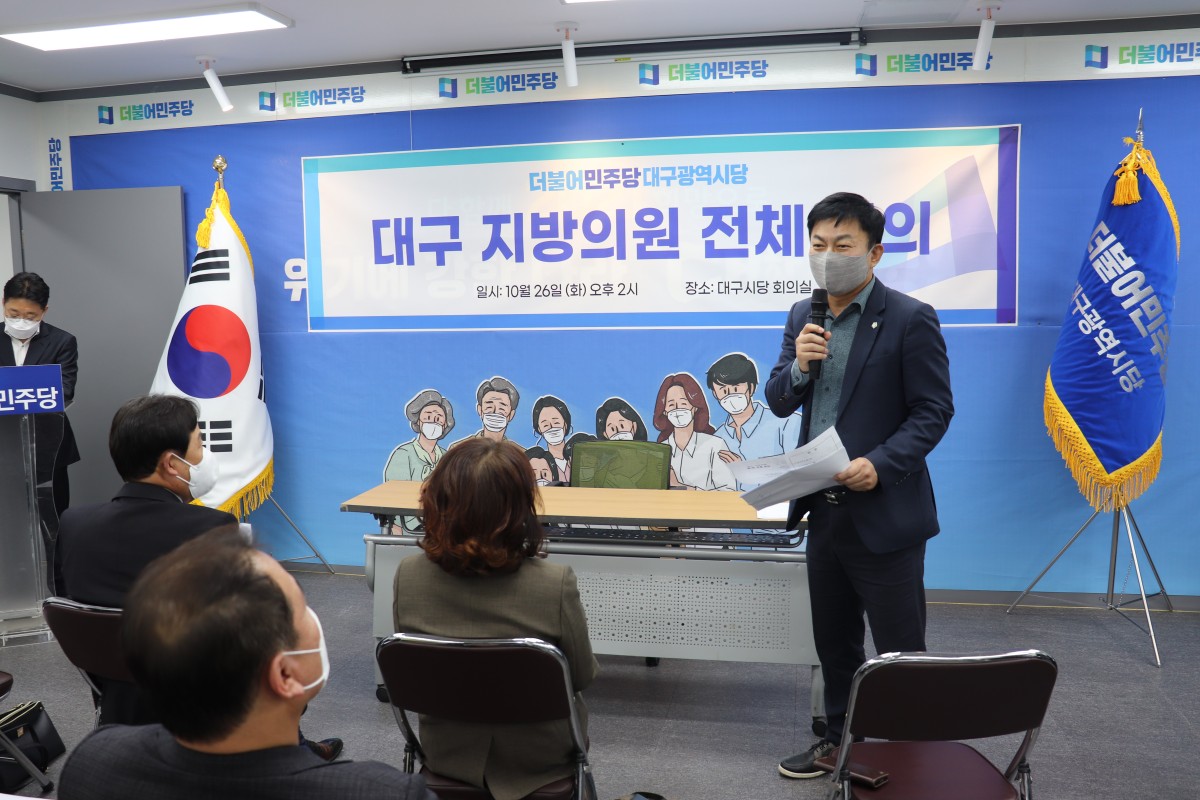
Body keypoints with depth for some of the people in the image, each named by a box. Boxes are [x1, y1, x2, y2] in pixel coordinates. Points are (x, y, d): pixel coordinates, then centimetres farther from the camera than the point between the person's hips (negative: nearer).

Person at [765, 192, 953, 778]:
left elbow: (934, 411, -11)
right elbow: (779, 404, 7)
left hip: (885, 513, -6)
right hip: (824, 510, 6)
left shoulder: (910, 319, -11)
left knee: (900, 650, 5)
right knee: (833, 640, 20)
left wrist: (881, 464, -25)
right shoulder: (803, 317, 7)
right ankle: (840, 739, 37)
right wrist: (798, 365, -13)